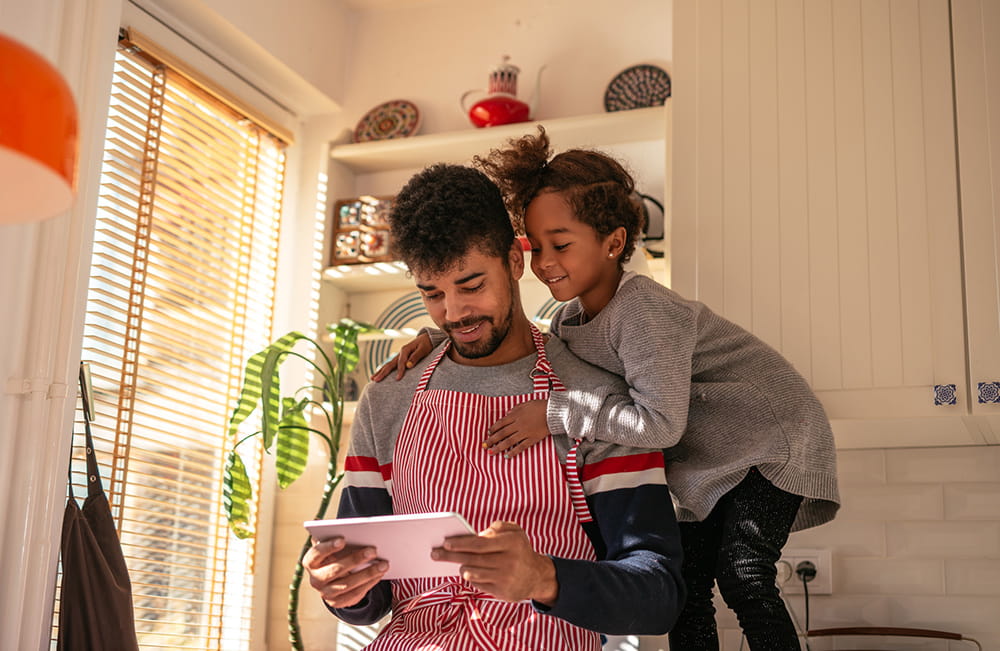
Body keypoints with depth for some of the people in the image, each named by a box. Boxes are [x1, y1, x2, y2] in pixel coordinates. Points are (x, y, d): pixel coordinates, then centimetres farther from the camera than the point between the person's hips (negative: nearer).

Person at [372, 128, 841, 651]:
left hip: (774, 438, -8)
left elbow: (662, 423, -38)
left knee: (743, 579, -16)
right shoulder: (574, 315, -8)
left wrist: (557, 414, -37)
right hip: (709, 461, 8)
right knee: (687, 581, 6)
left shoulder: (639, 307, -33)